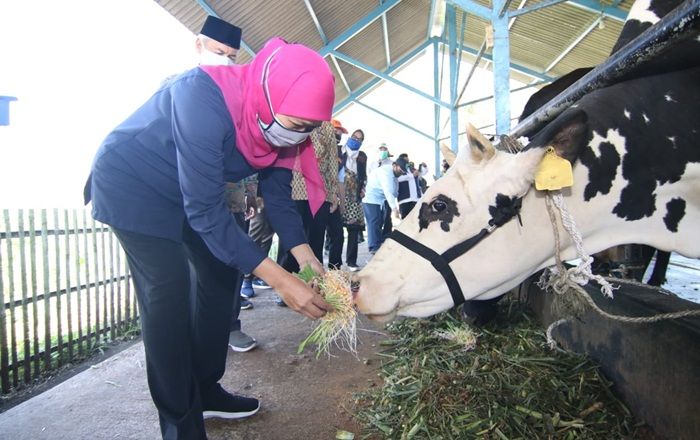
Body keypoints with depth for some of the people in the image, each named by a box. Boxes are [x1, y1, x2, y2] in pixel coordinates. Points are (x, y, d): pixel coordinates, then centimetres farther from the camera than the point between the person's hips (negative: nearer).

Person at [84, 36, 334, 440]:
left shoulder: (279, 119, -15)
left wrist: (304, 255, -21)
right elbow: (205, 211, -37)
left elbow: (277, 192, -7)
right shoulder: (204, 101, -38)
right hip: (132, 182, -7)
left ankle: (205, 389, 19)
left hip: (191, 189, 8)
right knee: (169, 292, -17)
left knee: (221, 275, 4)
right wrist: (280, 280, -39)